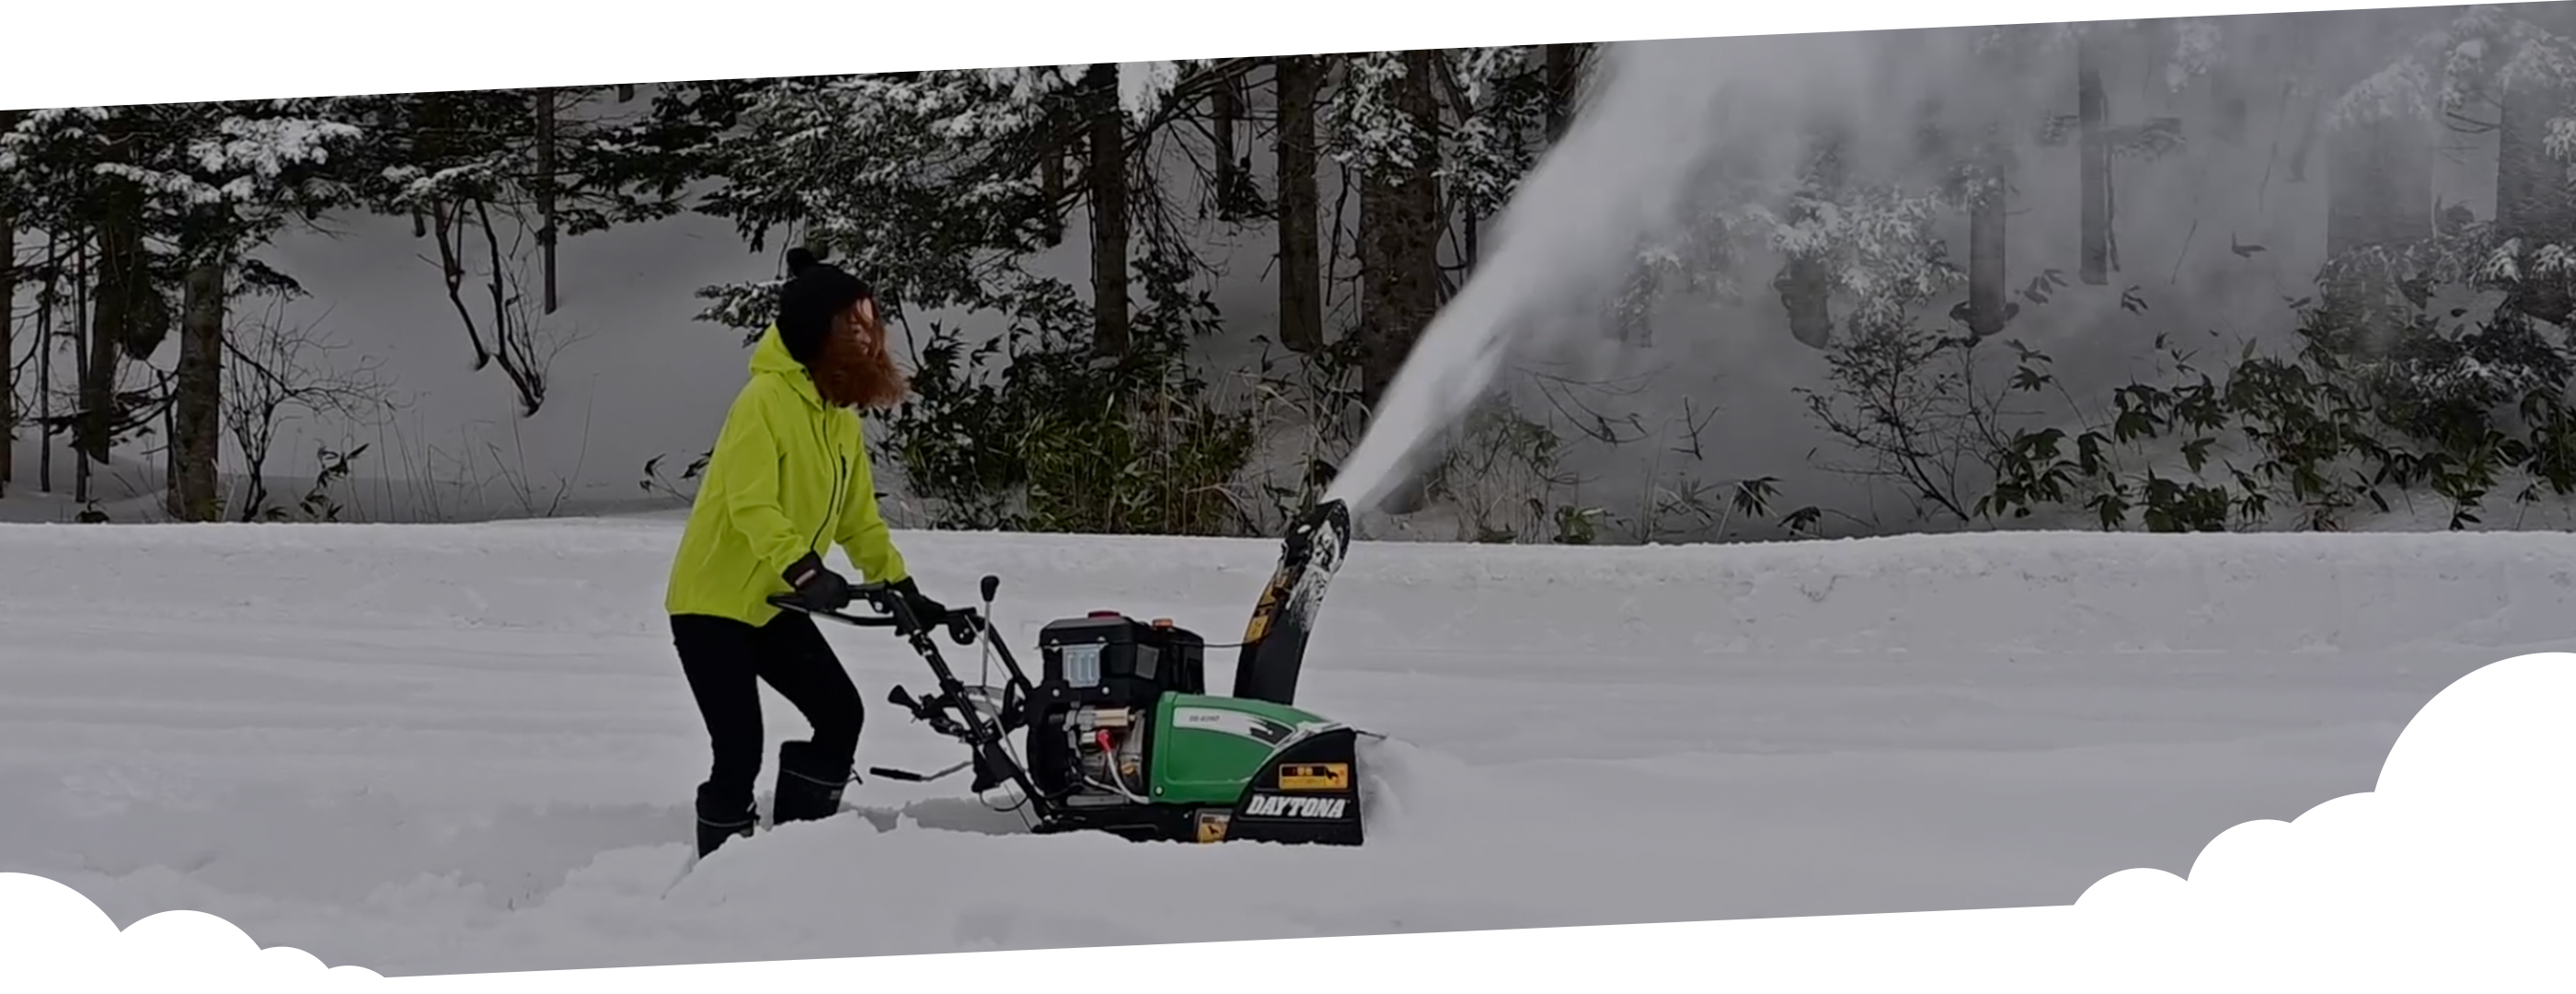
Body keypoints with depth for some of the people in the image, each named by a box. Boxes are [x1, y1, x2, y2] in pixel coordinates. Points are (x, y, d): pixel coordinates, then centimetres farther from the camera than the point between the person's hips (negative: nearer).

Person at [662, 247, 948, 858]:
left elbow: (859, 518, 11)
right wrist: (804, 571, -44)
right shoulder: (766, 400, -20)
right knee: (740, 751, -10)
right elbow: (751, 506, -32)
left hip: (774, 604, 8)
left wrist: (901, 588, 2)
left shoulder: (841, 415, 7)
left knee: (841, 716, 0)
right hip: (712, 602, -8)